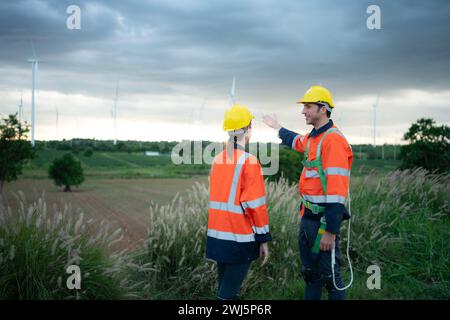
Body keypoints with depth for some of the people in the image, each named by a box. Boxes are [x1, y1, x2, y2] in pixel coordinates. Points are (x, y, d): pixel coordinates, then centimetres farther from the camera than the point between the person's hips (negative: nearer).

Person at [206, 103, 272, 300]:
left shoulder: (217, 160, 7)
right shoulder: (249, 162, -14)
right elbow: (256, 204, -15)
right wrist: (263, 239, -8)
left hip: (217, 234, 7)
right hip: (239, 237, -7)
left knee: (224, 286, 19)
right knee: (229, 292, -1)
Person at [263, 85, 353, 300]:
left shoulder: (333, 140, -18)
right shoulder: (312, 138, 12)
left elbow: (337, 188, -24)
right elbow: (296, 142, 39)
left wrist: (330, 231, -27)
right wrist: (278, 128, 55)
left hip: (324, 220, -10)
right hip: (308, 217, 10)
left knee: (329, 275, -1)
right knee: (310, 272, 19)